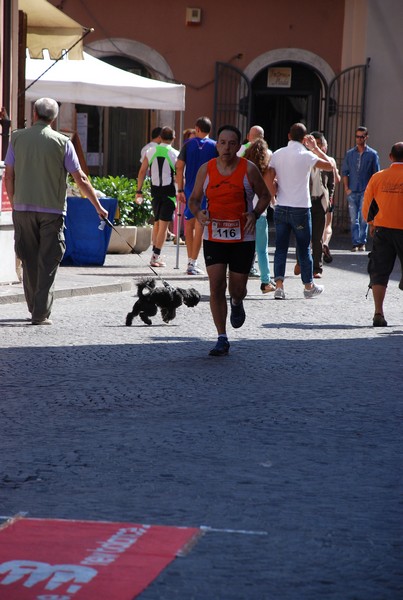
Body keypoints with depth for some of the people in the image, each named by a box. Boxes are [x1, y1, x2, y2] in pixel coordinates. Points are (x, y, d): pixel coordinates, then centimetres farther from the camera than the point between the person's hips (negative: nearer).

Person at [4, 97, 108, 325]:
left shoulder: (17, 138, 2)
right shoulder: (62, 142, -3)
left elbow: (9, 176, 4)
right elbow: (81, 179, -3)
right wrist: (98, 207, 6)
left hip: (23, 207, 2)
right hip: (52, 210, -2)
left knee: (29, 260, 14)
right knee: (48, 263, 1)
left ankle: (35, 308, 21)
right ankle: (41, 314, -5)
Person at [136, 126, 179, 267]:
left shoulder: (150, 152, 4)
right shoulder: (175, 154, -4)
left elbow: (142, 172, 4)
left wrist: (139, 191, 7)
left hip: (155, 190, 4)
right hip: (169, 191, -4)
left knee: (157, 222, 19)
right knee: (164, 224, -1)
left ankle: (155, 253, 23)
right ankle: (155, 257, -6)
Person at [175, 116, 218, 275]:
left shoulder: (188, 144, 3)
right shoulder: (214, 146, 0)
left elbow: (179, 167, -2)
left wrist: (180, 190, 3)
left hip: (190, 189, 2)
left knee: (189, 224, 16)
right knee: (199, 226, -2)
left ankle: (190, 261, 21)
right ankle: (193, 264, -5)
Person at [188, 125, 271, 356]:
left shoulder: (248, 169, -5)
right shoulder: (206, 170, -1)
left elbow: (265, 195, 7)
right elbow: (194, 198, 10)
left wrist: (255, 215, -12)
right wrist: (198, 212, -13)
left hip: (243, 239, -1)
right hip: (214, 237, 1)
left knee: (237, 288, 5)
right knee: (216, 287, -8)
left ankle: (236, 303, 45)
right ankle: (222, 339, 0)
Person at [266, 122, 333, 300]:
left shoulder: (278, 154, 1)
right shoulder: (306, 155, -9)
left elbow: (269, 179, -2)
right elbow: (329, 166, -3)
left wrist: (276, 195, 11)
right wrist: (315, 148, 5)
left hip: (281, 208, 3)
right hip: (300, 208, -3)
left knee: (281, 248, 6)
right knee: (304, 249, 9)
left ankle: (279, 286, -4)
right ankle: (308, 286, 20)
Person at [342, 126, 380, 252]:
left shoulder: (372, 154, 5)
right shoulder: (349, 154, 11)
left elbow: (376, 174, 6)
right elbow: (344, 171, 12)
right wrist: (346, 188, 2)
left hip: (365, 191, -2)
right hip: (352, 191, 2)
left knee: (363, 219, -5)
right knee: (354, 219, 1)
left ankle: (362, 242, 2)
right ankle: (355, 243, 4)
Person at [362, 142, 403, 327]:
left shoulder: (378, 177, 1)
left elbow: (367, 205, 9)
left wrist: (371, 222, 26)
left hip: (382, 229, 2)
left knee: (379, 271, 5)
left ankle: (378, 313, -2)